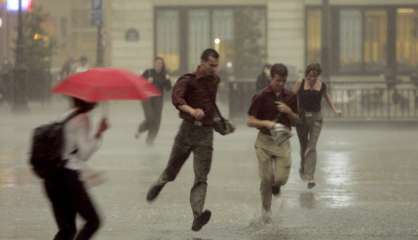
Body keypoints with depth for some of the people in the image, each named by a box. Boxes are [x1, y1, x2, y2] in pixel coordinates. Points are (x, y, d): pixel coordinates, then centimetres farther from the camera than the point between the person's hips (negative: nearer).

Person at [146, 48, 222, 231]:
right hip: (188, 129, -2)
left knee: (201, 178, -12)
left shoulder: (215, 80, 8)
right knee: (171, 171, 14)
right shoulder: (188, 80, -10)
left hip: (206, 133, 2)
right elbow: (176, 98, -30)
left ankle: (197, 216, -24)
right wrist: (192, 111, -46)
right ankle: (160, 183, 48)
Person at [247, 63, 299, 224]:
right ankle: (266, 209, 18)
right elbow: (250, 121, -8)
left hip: (283, 141, 2)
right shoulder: (261, 97, -9)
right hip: (265, 141, -2)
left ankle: (276, 185, 30)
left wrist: (289, 111, -11)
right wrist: (266, 123, -25)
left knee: (281, 178, -7)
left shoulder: (290, 97, 3)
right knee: (266, 179, -2)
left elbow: (295, 121, 10)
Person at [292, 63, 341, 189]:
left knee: (312, 147, -9)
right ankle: (303, 168, 43)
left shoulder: (322, 85, -1)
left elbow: (327, 97, 17)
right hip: (302, 117, 0)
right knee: (304, 146, 15)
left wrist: (335, 110, 16)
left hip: (316, 118, 0)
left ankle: (310, 177, -14)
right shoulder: (300, 84, -8)